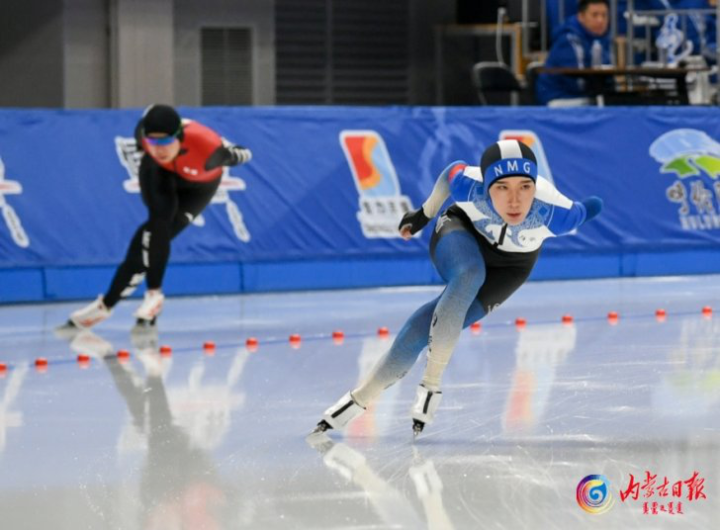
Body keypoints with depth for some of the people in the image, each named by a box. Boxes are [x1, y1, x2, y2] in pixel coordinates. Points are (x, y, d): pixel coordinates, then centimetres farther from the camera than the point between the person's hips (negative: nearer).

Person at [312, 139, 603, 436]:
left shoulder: (556, 212, -38)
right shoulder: (468, 184, -35)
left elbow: (583, 212, -15)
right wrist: (425, 214, 6)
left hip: (509, 265, 1)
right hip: (462, 231, -1)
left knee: (441, 323, -19)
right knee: (469, 276, -35)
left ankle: (365, 394, -8)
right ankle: (431, 383, -25)